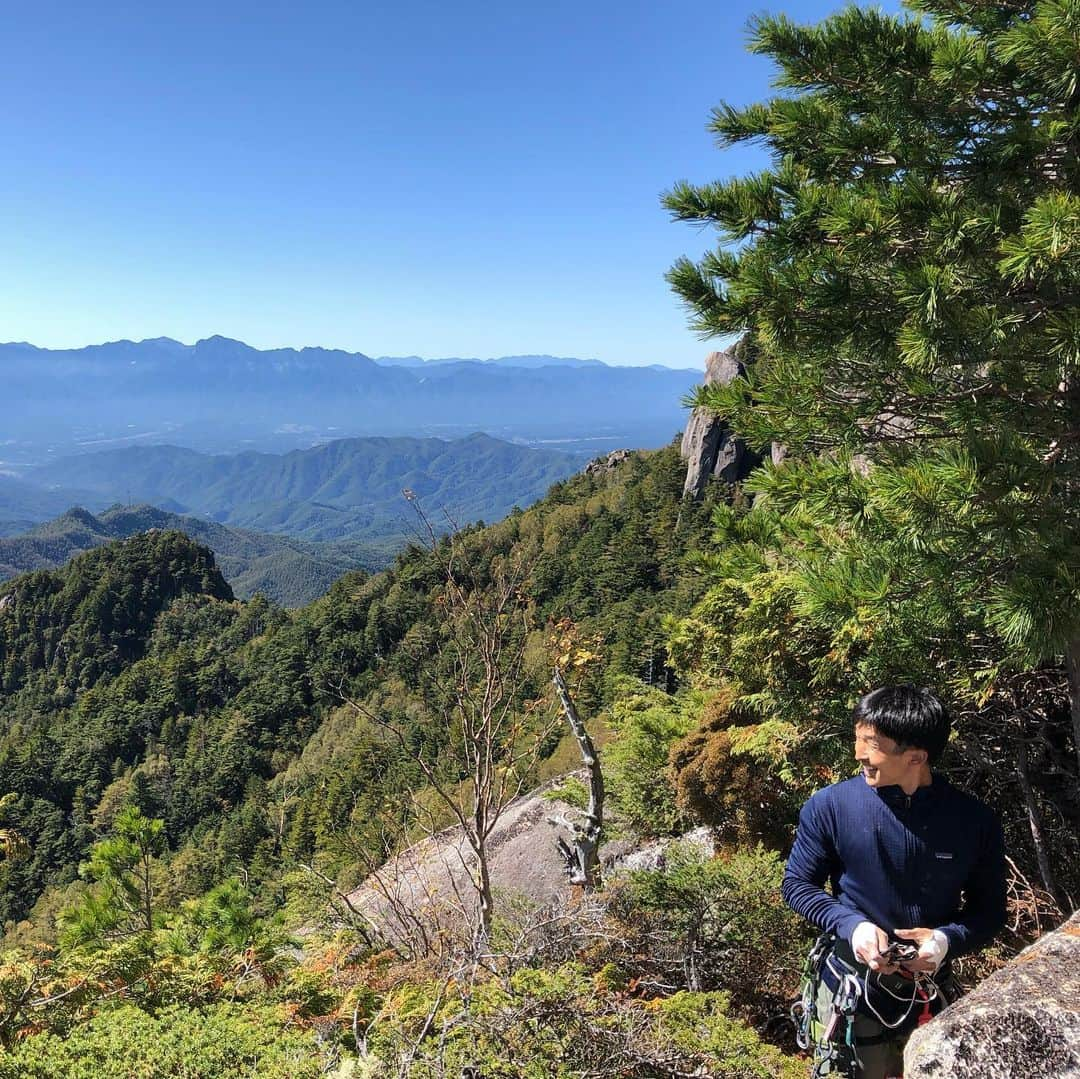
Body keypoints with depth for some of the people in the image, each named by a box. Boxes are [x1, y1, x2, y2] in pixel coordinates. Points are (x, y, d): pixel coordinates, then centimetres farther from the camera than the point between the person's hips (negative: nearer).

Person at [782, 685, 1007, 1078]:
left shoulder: (976, 821, -12)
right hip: (850, 992, -2)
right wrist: (852, 925, -21)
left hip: (933, 996, 2)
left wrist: (948, 939, -20)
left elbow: (989, 911, 0)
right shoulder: (830, 806, -16)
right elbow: (797, 884, -6)